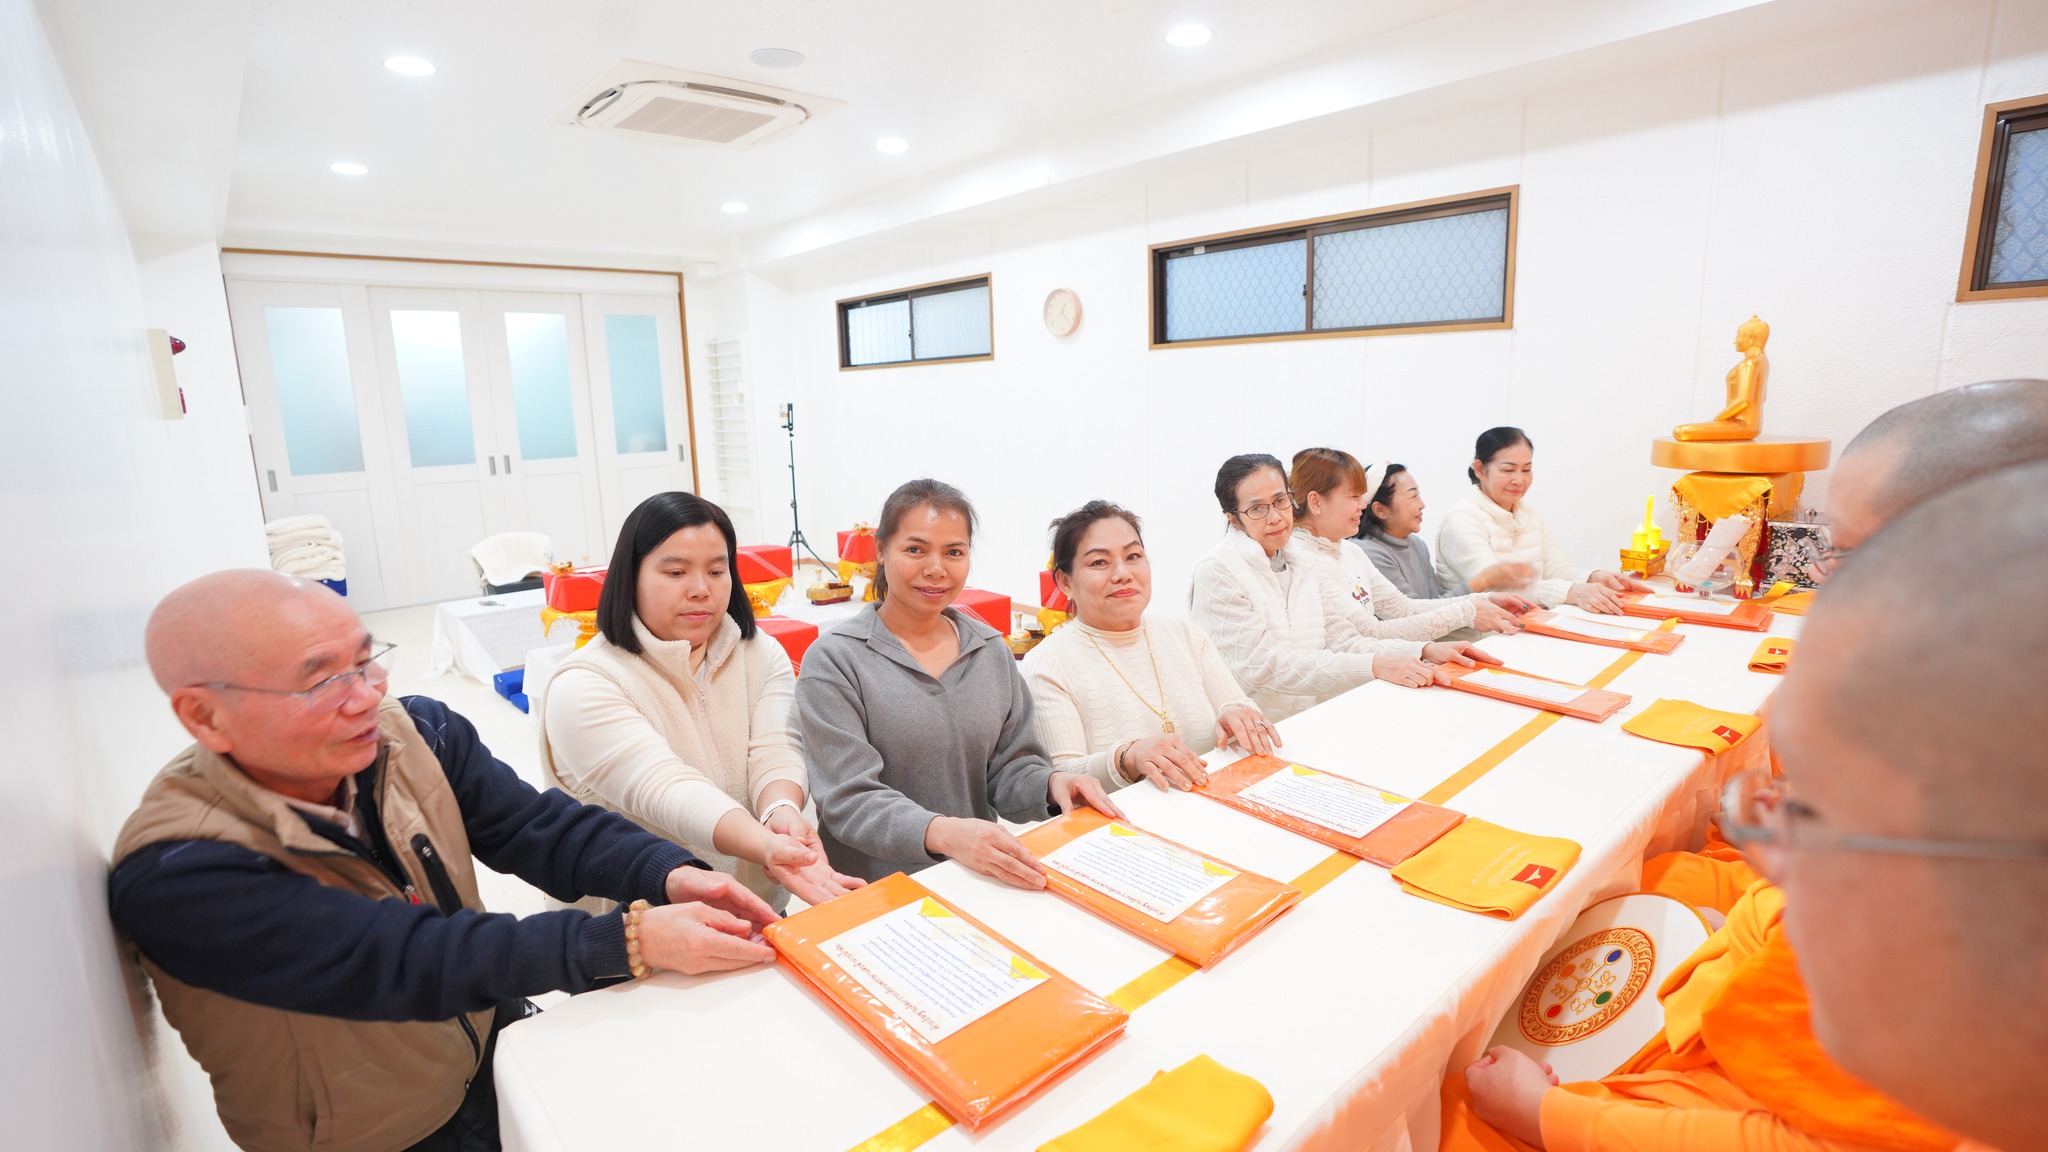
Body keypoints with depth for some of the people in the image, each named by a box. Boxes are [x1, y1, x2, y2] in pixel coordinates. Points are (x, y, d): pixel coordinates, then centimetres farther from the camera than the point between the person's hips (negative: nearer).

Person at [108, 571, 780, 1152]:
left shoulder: (414, 732, -10)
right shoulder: (175, 878, -25)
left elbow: (540, 828, -12)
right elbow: (409, 961, -31)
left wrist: (670, 877, -31)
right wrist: (631, 940, -37)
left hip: (501, 1045, 5)